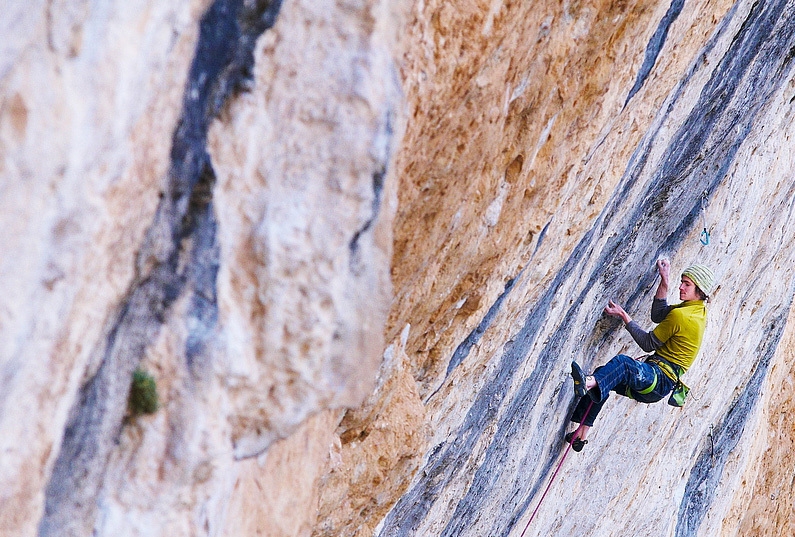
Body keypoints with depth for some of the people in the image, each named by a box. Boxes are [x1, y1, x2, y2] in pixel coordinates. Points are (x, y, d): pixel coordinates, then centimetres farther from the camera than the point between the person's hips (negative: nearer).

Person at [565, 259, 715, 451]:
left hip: (660, 381, -10)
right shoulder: (699, 310, 15)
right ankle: (581, 434, -9)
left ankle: (588, 383, -64)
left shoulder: (680, 316, -13)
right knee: (602, 375, 0)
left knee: (622, 361, -36)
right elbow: (657, 316, 22)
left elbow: (648, 344, -8)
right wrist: (664, 281, 12)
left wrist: (624, 316, -2)